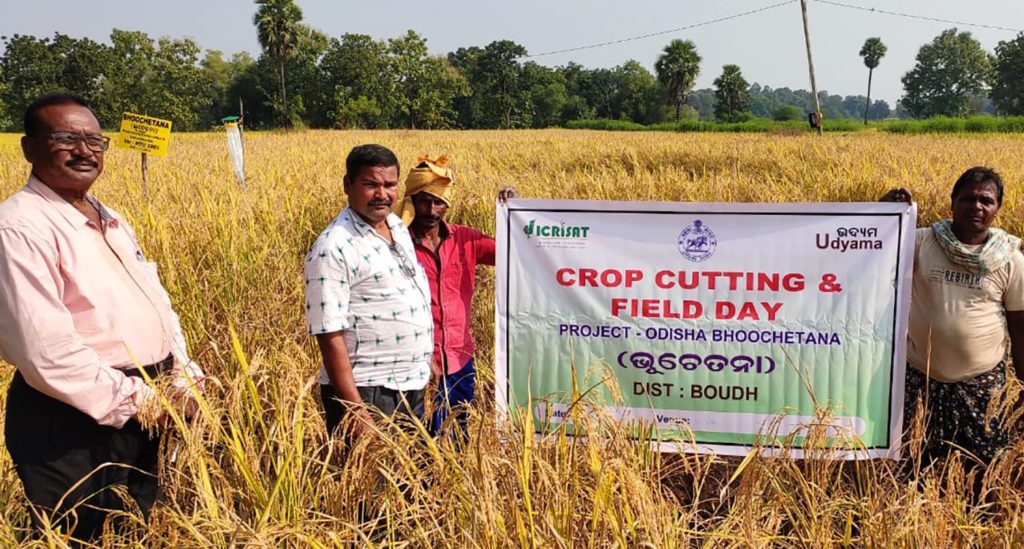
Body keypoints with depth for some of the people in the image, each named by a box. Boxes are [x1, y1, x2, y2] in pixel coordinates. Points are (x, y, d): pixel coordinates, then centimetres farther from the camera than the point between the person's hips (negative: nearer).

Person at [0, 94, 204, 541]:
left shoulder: (109, 219, 11)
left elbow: (154, 298, 14)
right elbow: (46, 351, -25)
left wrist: (183, 370, -1)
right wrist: (129, 400, -17)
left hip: (143, 410, 9)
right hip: (73, 423, -8)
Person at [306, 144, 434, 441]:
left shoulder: (398, 227, 7)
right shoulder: (333, 249, -18)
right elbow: (329, 334, -20)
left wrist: (428, 360, 18)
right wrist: (355, 411, -23)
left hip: (413, 386, 8)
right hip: (366, 391, -8)